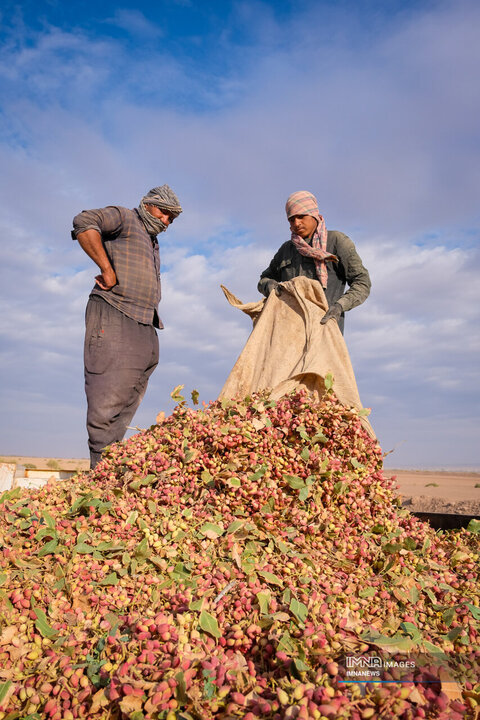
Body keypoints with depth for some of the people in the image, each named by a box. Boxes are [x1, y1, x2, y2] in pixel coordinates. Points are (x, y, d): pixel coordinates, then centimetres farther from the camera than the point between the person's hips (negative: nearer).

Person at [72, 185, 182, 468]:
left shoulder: (153, 243, 30)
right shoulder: (124, 217, 4)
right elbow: (84, 222, -15)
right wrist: (107, 270, -17)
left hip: (144, 328, 9)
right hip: (113, 318, -9)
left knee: (128, 403, 4)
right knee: (107, 400, -11)